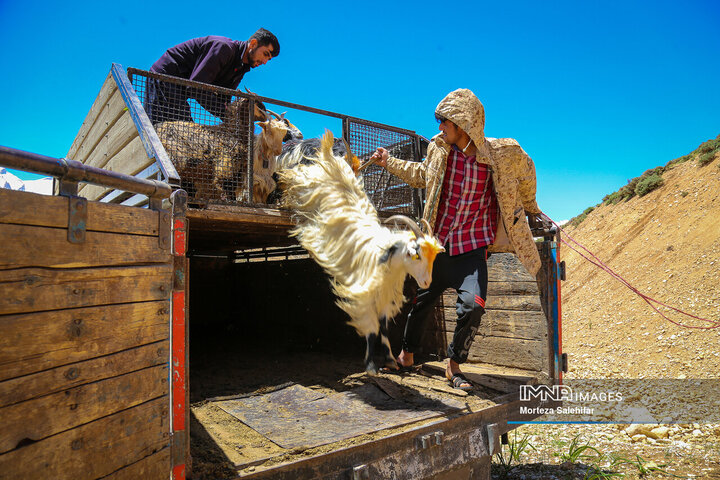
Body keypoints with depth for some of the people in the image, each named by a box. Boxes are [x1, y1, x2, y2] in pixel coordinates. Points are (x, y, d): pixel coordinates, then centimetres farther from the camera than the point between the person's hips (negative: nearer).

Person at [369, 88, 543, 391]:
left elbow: (526, 172, 11)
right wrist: (389, 163, 17)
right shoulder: (438, 148, -2)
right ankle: (407, 354, 39)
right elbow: (421, 175, 19)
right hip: (438, 244, 3)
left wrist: (528, 206, 23)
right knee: (421, 300, 14)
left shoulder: (503, 154, -11)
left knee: (473, 303, -20)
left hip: (472, 249, -3)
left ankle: (454, 365, 7)